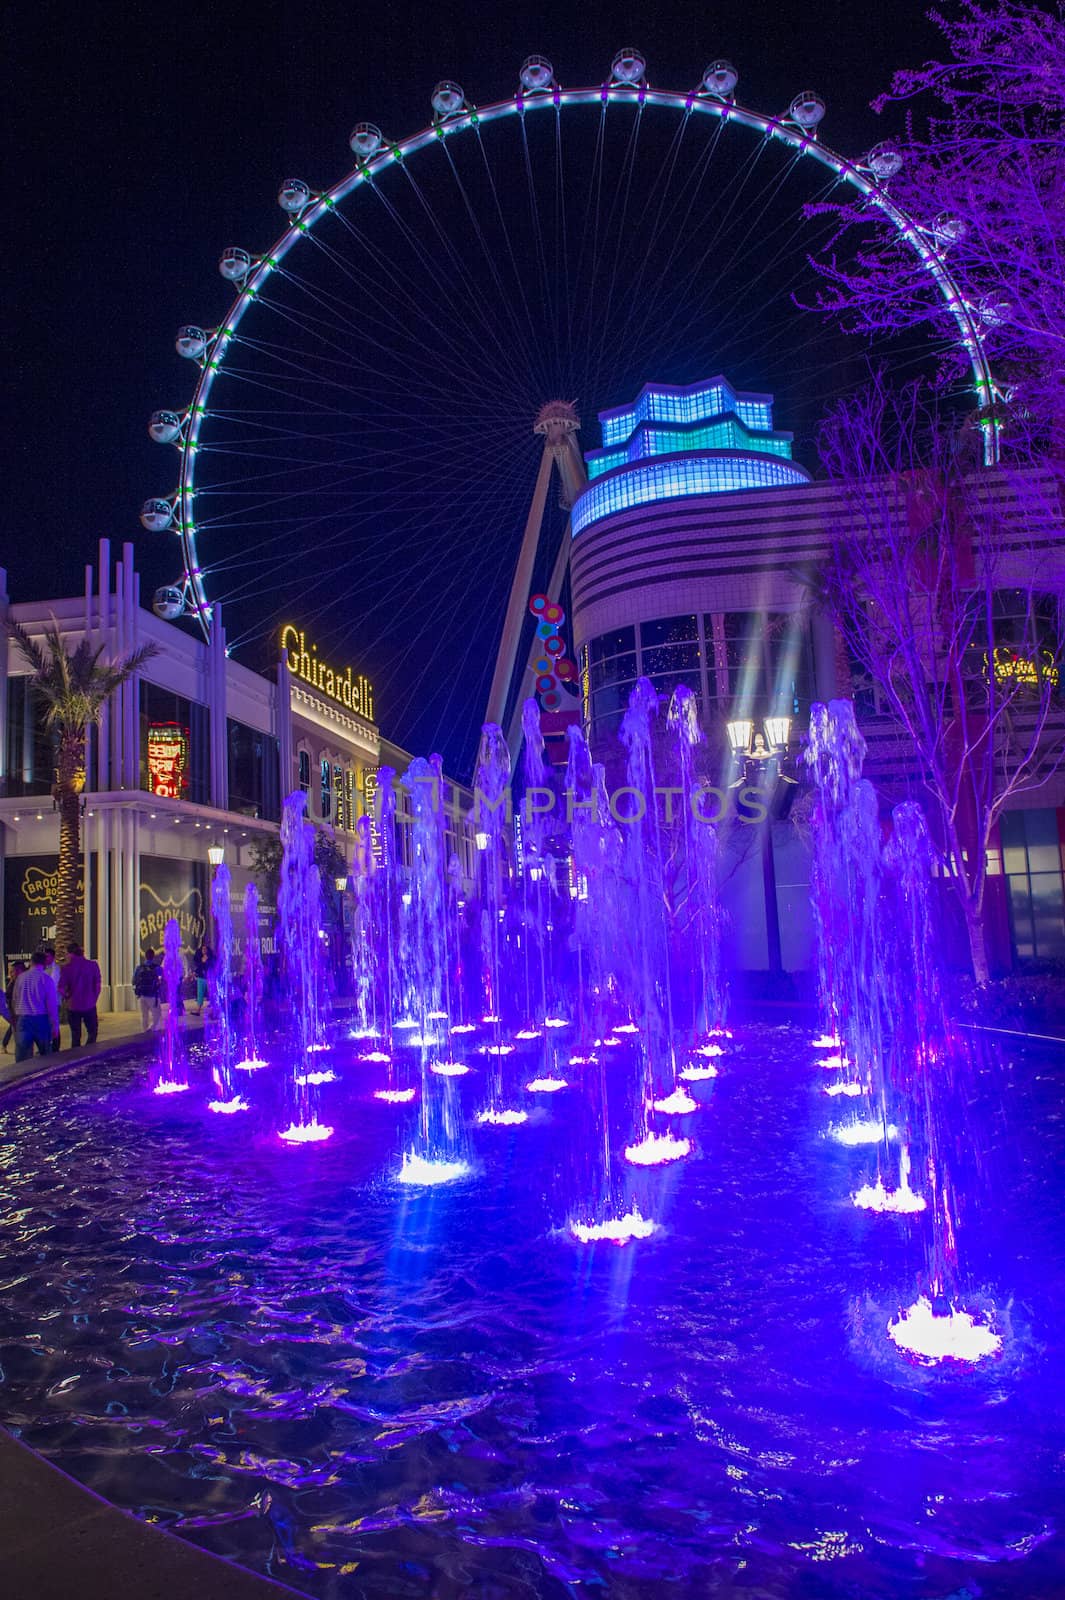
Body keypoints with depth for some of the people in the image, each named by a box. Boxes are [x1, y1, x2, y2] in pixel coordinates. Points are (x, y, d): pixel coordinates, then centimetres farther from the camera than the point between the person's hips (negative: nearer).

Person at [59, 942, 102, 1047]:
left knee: (75, 1035, 10)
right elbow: (97, 985, -3)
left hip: (73, 1006, 0)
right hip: (89, 1005, 0)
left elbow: (61, 988, -9)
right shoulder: (93, 965, -4)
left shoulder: (67, 968, -7)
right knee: (92, 1032, 12)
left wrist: (67, 998, 10)